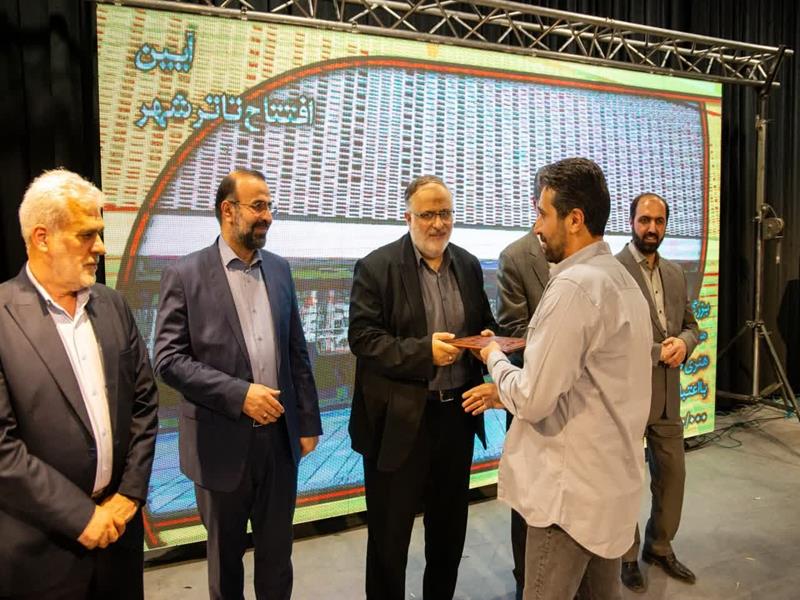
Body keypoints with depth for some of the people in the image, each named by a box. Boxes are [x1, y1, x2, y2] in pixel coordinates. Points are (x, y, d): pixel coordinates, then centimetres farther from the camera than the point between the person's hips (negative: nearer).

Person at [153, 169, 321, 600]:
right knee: (225, 554, 18)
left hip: (280, 435, 4)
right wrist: (239, 394, -20)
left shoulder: (279, 269, 5)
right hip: (222, 441, -3)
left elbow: (296, 351, 8)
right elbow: (168, 360, -13)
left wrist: (308, 421, 7)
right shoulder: (185, 274, -8)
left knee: (277, 551, 17)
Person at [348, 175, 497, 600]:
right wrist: (423, 351, -25)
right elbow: (362, 337, -15)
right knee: (389, 532, 11)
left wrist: (487, 339, -8)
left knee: (450, 525, 22)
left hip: (457, 414, 5)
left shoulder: (469, 265, 7)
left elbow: (485, 323, 15)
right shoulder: (376, 267, -10)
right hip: (398, 420, -5)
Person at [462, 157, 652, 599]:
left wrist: (494, 357, -4)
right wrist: (505, 391, 11)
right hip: (611, 478, 9)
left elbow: (534, 400, -22)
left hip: (573, 488, -9)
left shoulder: (574, 285, -22)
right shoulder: (618, 277, 10)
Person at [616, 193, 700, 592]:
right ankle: (627, 555, 31)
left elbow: (690, 323, 15)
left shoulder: (675, 273, 11)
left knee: (672, 474, 17)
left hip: (667, 394, 7)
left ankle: (659, 547, 39)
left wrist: (683, 343, -7)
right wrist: (657, 352, -16)